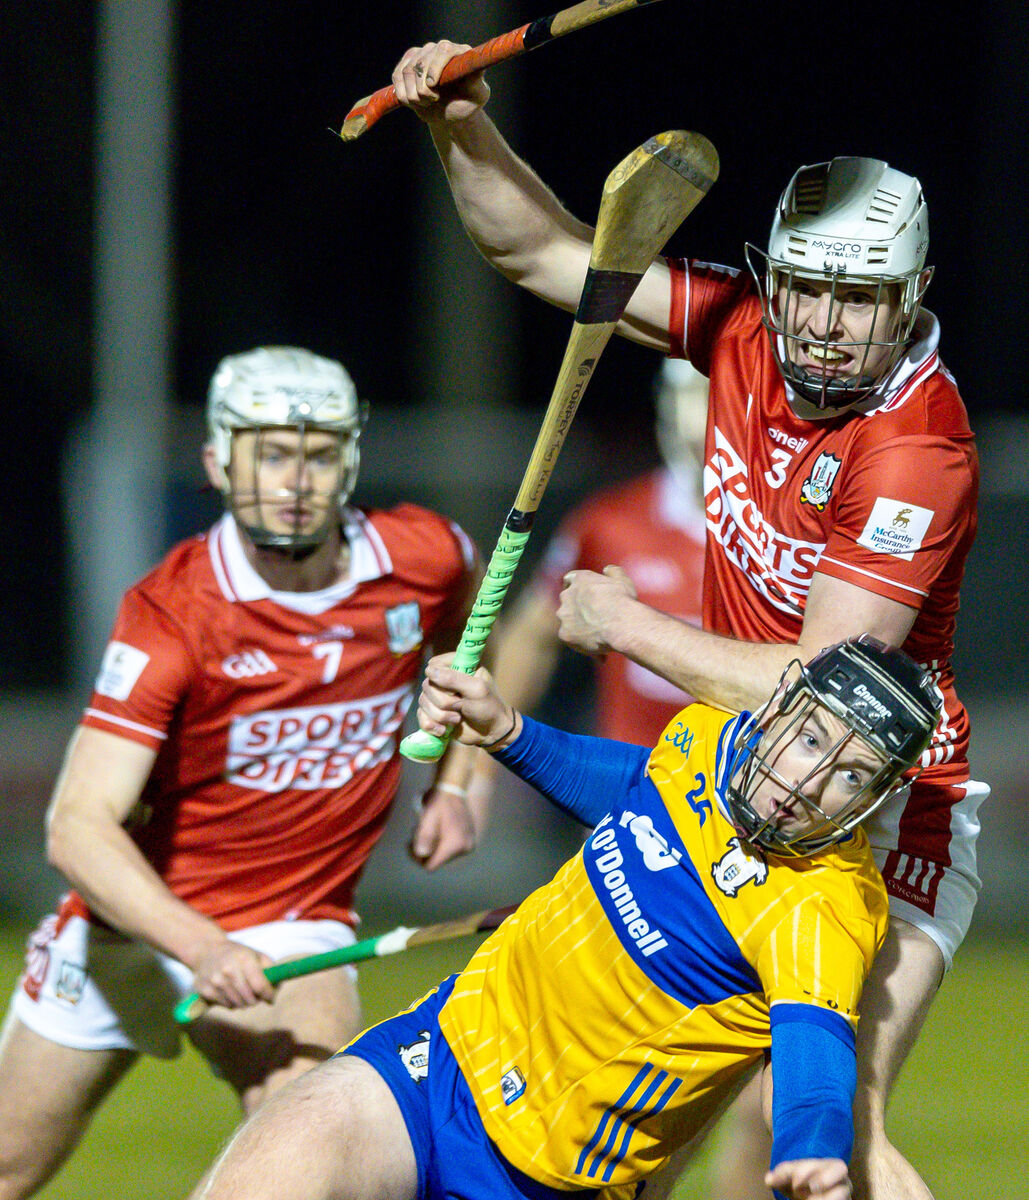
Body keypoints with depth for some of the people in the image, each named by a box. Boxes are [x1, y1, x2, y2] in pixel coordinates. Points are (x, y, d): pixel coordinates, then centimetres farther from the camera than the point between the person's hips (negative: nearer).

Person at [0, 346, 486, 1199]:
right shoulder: (170, 614, -22)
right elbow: (79, 827, -29)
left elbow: (464, 626, 19)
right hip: (133, 919, -1)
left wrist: (455, 782, 7)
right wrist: (198, 947, -43)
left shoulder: (423, 557, -10)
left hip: (295, 925, 1)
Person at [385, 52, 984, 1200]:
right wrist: (464, 127, -9)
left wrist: (626, 628, -14)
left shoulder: (918, 449, -24)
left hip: (884, 819, -8)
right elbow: (545, 254, 8)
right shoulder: (746, 325, -3)